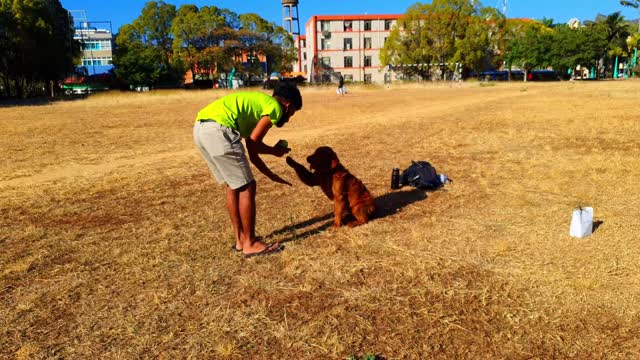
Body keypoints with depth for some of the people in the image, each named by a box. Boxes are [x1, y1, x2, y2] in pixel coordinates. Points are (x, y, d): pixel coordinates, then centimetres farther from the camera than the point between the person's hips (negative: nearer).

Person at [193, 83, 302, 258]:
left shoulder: (256, 102, 32)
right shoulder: (274, 107, 6)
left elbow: (251, 153, 31)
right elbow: (253, 143, -3)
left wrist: (273, 176, 37)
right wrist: (275, 151, 16)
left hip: (200, 128, 10)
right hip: (218, 129, -10)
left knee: (233, 185, 20)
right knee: (247, 187, 2)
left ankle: (241, 239, 28)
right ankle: (250, 244, 12)